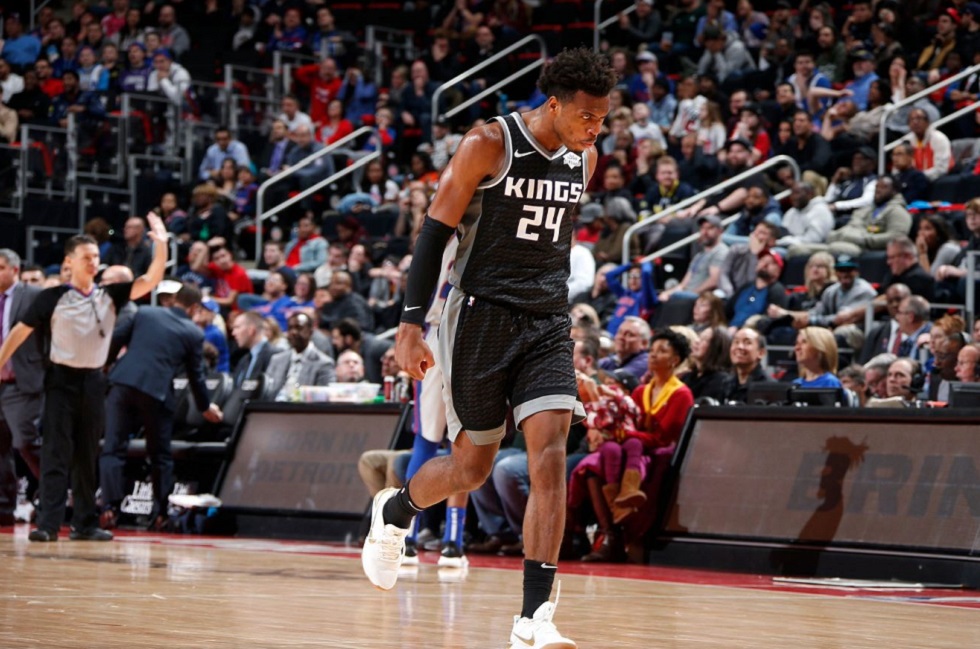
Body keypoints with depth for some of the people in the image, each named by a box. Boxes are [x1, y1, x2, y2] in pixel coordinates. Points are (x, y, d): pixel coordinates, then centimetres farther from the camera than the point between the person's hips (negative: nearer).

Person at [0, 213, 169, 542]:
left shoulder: (109, 296, 4)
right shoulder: (53, 297, -6)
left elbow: (151, 281, -4)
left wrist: (161, 244, -16)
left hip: (93, 380, 4)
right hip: (62, 379, -4)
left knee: (87, 456, 9)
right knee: (56, 453, -8)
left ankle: (84, 524, 14)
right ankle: (48, 523, -11)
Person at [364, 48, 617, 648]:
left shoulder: (585, 159, 4)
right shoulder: (489, 144, -13)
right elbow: (436, 231, -11)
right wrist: (412, 323, -16)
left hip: (548, 326, 4)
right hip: (481, 316, -4)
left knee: (551, 455, -14)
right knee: (471, 467, 5)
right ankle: (393, 513, 39)